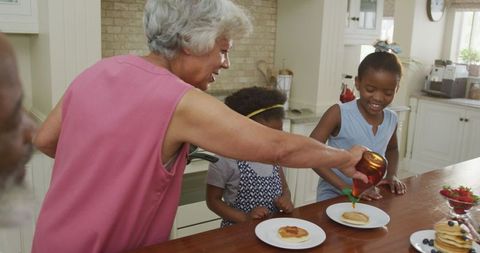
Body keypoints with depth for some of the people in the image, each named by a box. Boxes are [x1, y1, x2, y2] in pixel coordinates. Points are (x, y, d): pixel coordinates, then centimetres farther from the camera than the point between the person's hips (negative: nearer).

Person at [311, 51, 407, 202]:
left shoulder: (391, 120, 1)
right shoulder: (339, 114, -15)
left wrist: (392, 175, 4)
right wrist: (346, 187, -22)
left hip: (370, 198, 6)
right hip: (332, 196, -5)